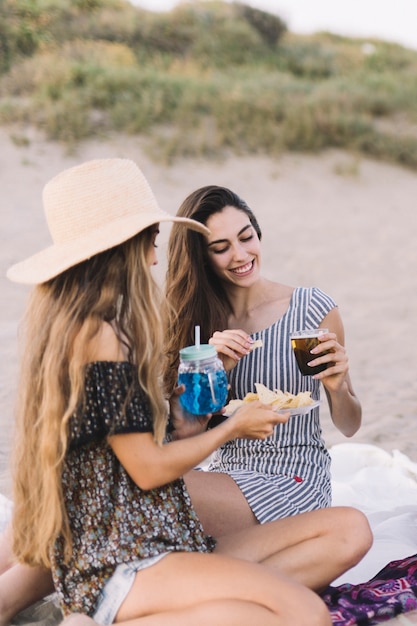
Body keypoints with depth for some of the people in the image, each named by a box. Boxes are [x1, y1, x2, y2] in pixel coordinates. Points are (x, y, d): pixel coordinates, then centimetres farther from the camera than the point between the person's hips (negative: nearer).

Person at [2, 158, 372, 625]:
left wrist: (170, 407, 19)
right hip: (117, 564, -10)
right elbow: (149, 469, -13)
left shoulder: (71, 324, 15)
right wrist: (233, 427, 2)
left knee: (347, 530, 1)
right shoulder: (98, 332, -14)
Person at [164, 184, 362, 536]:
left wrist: (337, 387, -19)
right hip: (227, 473, 4)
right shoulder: (196, 320, 4)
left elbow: (349, 427, 3)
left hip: (293, 481, -4)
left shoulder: (313, 309, -5)